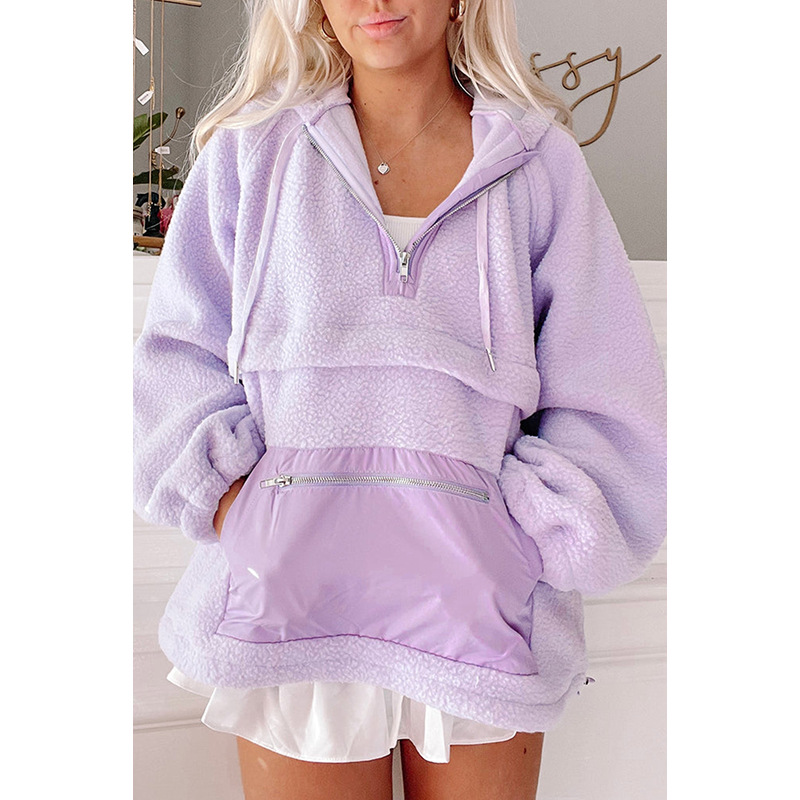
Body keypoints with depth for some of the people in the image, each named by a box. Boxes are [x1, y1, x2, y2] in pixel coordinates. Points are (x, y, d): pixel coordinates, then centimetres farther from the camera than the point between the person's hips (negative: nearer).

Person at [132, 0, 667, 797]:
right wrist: (229, 499, -8)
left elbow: (610, 407, 3)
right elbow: (178, 353, 7)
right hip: (293, 587, 0)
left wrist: (521, 536, -8)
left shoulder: (541, 163, 4)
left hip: (481, 604, 1)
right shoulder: (252, 151, 6)